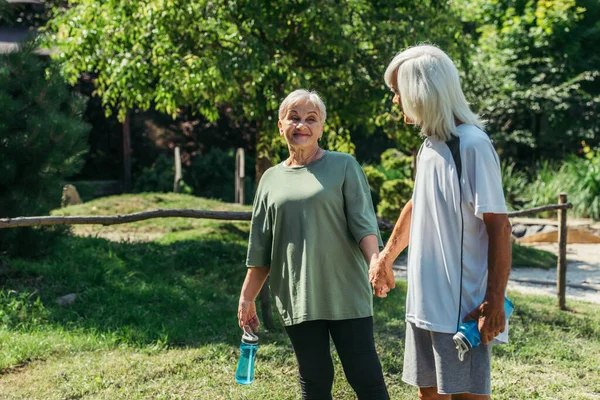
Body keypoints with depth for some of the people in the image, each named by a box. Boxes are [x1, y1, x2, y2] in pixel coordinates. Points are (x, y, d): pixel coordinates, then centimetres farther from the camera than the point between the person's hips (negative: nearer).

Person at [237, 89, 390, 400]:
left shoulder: (343, 166, 2)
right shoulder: (272, 179, 12)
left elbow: (363, 223, -6)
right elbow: (260, 248, 15)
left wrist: (375, 260, -24)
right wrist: (246, 297, 13)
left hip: (345, 294, -3)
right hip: (296, 298, 3)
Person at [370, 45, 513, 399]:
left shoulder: (472, 145, -16)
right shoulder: (429, 145, 9)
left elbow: (499, 226, -17)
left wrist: (495, 303, -19)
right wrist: (387, 256, 28)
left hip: (463, 306, -8)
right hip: (425, 303, 8)